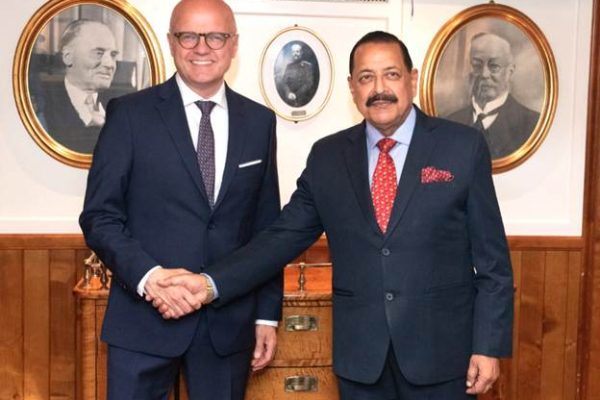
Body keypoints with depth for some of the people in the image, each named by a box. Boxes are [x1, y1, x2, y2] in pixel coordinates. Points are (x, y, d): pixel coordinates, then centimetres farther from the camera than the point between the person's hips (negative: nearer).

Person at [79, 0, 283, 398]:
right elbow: (99, 216, -4)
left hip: (230, 321, 3)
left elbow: (267, 226, 8)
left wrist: (268, 314, 7)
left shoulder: (259, 121, 6)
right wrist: (148, 275, -19)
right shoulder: (130, 114, -3)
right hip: (145, 319, -2)